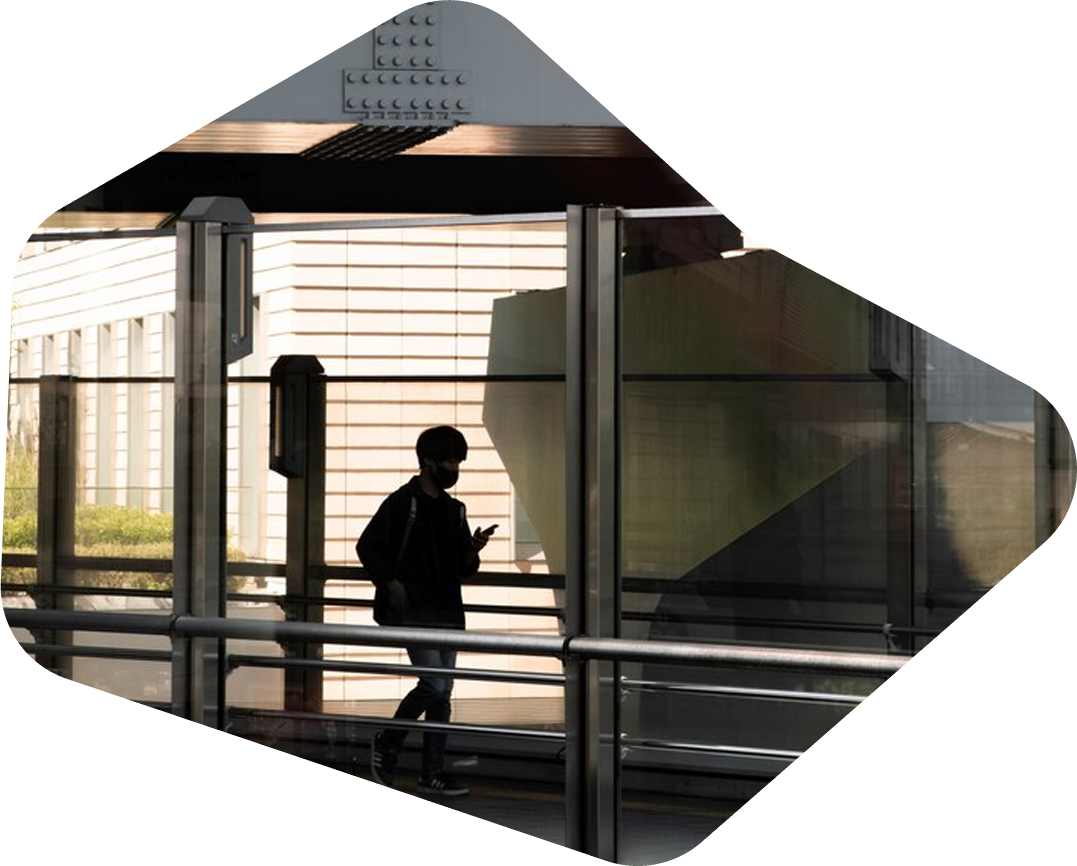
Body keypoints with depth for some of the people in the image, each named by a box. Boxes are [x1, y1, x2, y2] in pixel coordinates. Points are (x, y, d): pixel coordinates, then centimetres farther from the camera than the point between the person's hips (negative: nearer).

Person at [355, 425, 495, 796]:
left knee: (443, 694, 5)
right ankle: (387, 743, 6)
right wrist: (390, 581, -15)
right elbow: (367, 546, -4)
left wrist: (473, 549, -3)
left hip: (446, 612, 7)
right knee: (433, 683, -15)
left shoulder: (454, 510, 15)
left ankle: (432, 773, 10)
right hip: (413, 610, -7)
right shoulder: (402, 503, -5)